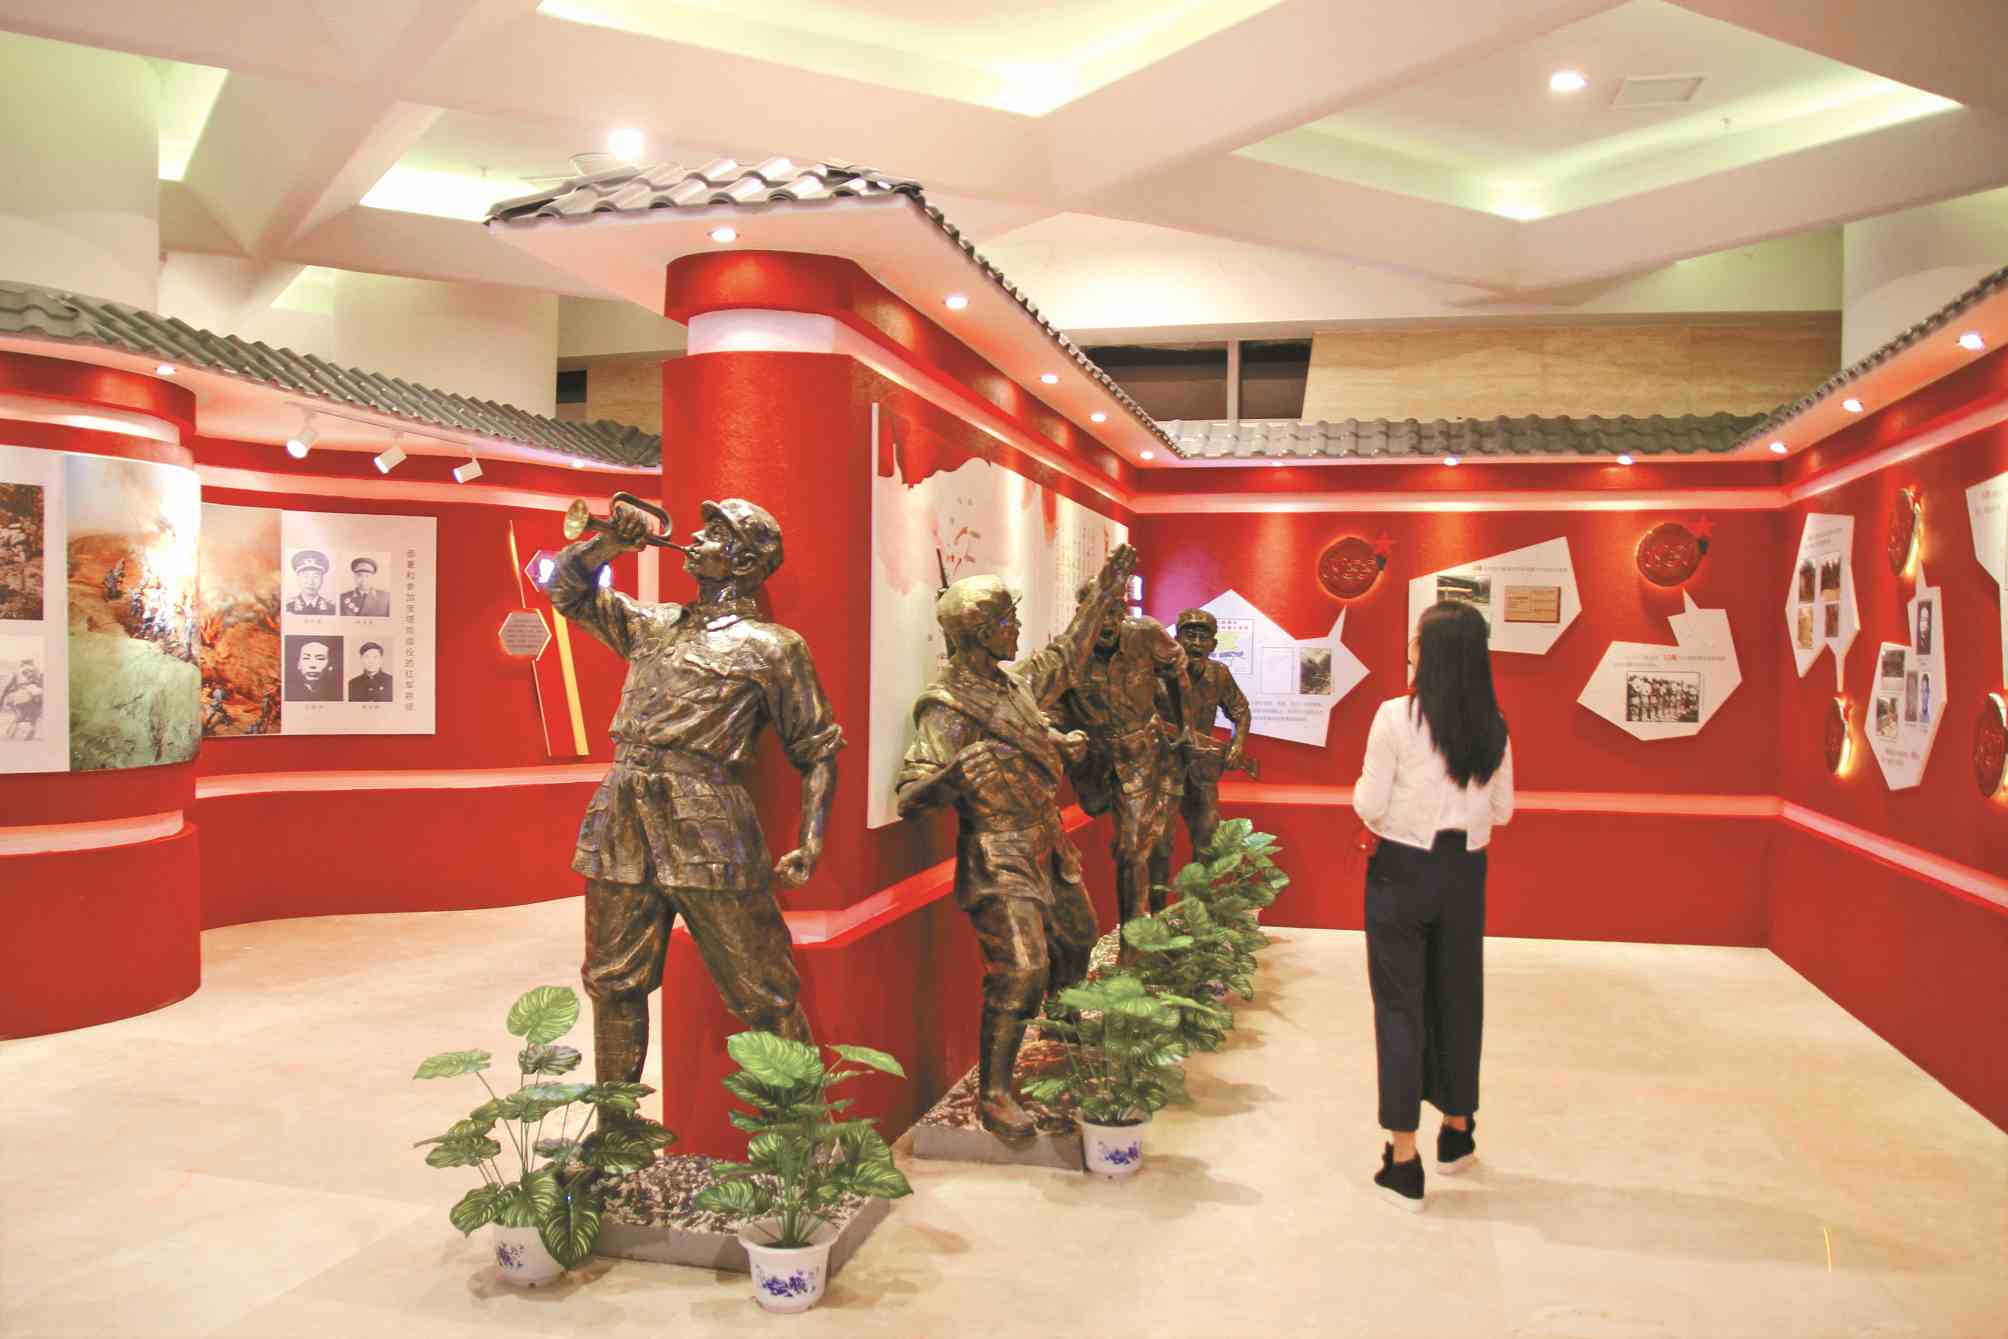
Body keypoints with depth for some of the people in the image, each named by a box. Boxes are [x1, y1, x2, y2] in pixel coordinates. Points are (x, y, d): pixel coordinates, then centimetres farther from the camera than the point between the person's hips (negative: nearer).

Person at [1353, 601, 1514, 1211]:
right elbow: (1502, 811, 7)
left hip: (1402, 869, -4)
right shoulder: (1492, 729, -1)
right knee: (1458, 996, 19)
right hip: (1465, 871, 4)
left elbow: (1369, 806, -14)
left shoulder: (1396, 717, -15)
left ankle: (1404, 1158, 7)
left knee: (1400, 1004, 5)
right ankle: (1457, 1128, 36)